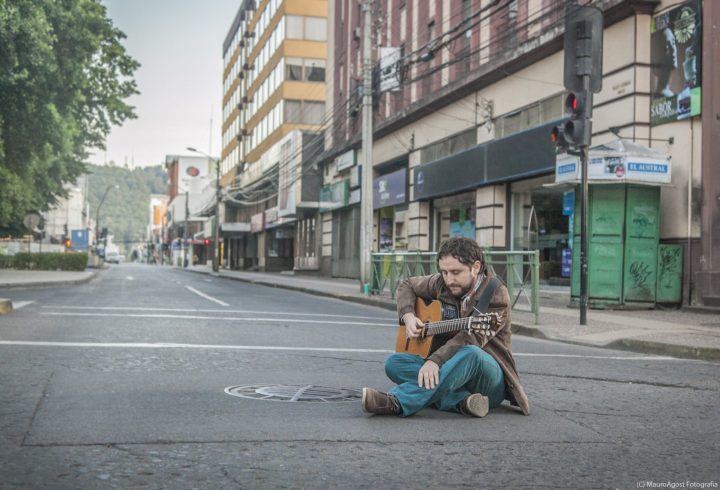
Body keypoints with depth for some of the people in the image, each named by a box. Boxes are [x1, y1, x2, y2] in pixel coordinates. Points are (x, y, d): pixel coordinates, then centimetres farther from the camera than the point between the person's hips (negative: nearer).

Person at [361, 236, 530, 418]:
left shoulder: (496, 294, -14)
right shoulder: (441, 284, 4)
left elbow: (471, 338, -27)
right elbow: (407, 286, 21)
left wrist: (435, 360, -42)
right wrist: (408, 317, 0)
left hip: (490, 380, -5)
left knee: (471, 354, -39)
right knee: (394, 363, -17)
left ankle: (396, 402, -49)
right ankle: (461, 401, -34)